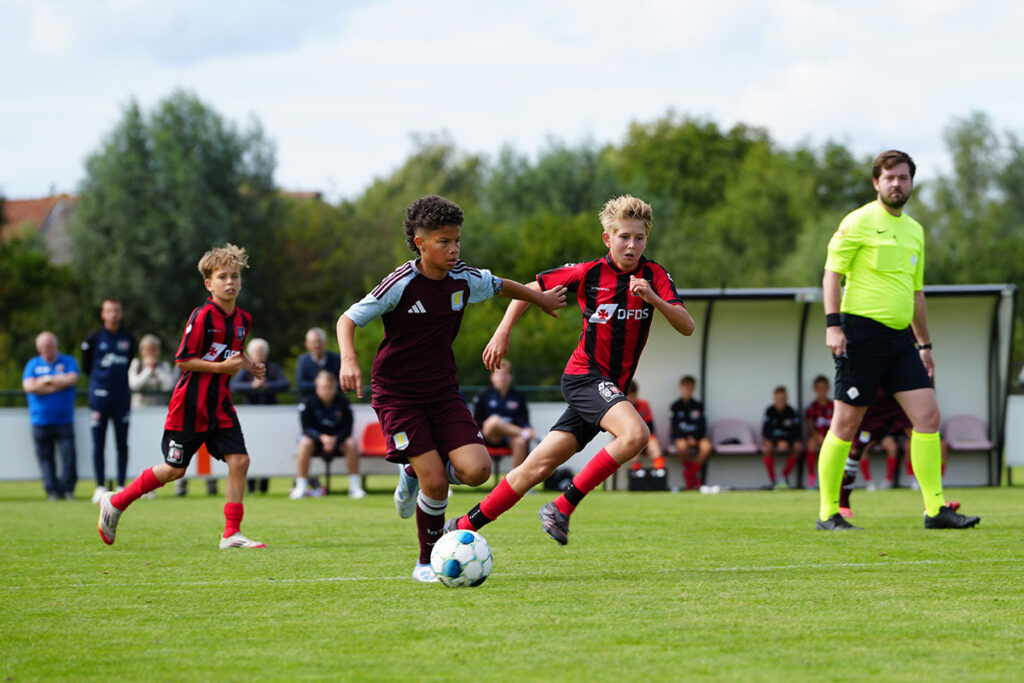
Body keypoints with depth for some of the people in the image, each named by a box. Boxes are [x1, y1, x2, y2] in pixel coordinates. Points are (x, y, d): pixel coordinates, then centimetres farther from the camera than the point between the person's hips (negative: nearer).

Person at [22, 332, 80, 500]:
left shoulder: (68, 362, 9)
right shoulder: (33, 365, 11)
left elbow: (71, 379, -10)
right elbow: (28, 386, -6)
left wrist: (46, 380, -5)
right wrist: (58, 383, -5)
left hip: (63, 421, -1)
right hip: (40, 421, 1)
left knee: (68, 453, -12)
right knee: (45, 456, -1)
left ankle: (68, 488, -1)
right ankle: (53, 490, 5)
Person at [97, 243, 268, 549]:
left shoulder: (242, 320, 7)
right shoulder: (202, 316, -16)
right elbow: (182, 360, -16)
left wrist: (246, 363, 6)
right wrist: (221, 367, -20)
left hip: (219, 404, 6)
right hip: (190, 405, -6)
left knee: (239, 460, -8)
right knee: (174, 469, 1)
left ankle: (231, 534, -2)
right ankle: (115, 503, 19)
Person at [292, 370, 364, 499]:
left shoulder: (343, 402, -8)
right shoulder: (308, 402, -11)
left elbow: (347, 429, -11)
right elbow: (306, 427, -14)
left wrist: (334, 439, -31)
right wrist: (322, 437, -33)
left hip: (337, 440, 1)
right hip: (315, 437, -1)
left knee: (351, 443, -29)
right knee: (305, 443, -33)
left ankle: (355, 486, -21)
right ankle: (301, 487, -29)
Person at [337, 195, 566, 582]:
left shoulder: (464, 280, -3)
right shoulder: (402, 284, -18)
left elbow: (501, 286, 19)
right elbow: (349, 319, -14)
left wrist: (542, 299, 34)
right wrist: (349, 360, -31)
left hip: (442, 390, 5)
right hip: (397, 394, -5)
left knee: (476, 470, -14)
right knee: (436, 483, -15)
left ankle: (414, 472, 17)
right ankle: (427, 563, 6)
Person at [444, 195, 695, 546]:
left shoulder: (654, 276, 0)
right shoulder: (588, 273, -6)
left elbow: (687, 327, -10)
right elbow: (529, 290, 7)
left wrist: (654, 299, -26)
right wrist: (502, 333, 0)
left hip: (613, 387, 4)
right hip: (584, 375, -4)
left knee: (538, 466, 3)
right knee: (635, 434, -30)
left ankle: (464, 525, 14)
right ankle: (562, 508, -20)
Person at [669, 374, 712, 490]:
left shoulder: (698, 406, 11)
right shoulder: (675, 406, 5)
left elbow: (702, 426, 4)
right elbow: (675, 427, -2)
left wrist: (694, 438, -14)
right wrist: (687, 438, -16)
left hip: (696, 437, 2)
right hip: (680, 437, -2)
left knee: (706, 446, -32)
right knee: (682, 446, -39)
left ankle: (689, 474, -17)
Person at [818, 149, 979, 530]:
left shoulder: (914, 230, 17)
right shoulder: (860, 222, -5)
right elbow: (832, 274, -8)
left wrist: (924, 344, 23)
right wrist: (833, 324, -18)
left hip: (900, 337, 7)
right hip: (861, 333, -7)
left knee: (927, 415, -4)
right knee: (846, 423, -2)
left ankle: (935, 509, -2)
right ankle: (827, 513, 7)